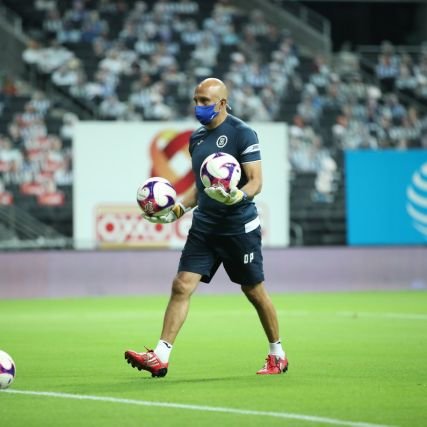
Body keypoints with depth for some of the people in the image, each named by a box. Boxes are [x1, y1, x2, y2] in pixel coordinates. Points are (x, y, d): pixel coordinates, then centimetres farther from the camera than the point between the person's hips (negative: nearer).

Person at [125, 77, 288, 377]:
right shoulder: (197, 138, 12)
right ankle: (160, 358, -9)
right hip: (204, 226, 6)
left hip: (239, 227, -6)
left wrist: (238, 196, -33)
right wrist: (177, 210, 11)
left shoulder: (242, 133, -9)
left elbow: (256, 181, -13)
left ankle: (278, 356, 23)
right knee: (182, 286, -6)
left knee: (255, 292, 5)